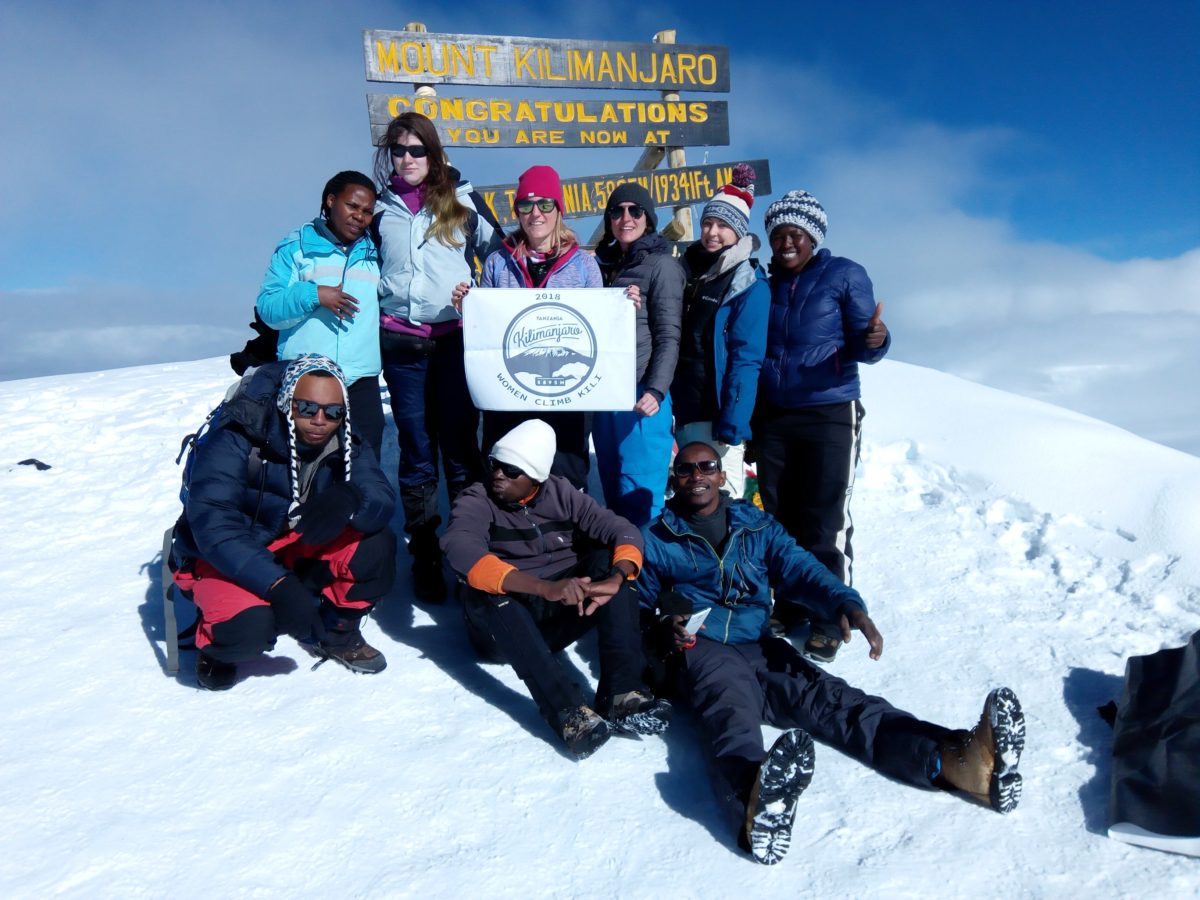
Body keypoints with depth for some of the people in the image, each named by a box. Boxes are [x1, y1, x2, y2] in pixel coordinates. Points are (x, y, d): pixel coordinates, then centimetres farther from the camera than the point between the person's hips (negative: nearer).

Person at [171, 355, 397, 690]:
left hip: (298, 548, 4)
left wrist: (350, 499, -48)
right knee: (247, 624, -34)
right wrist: (277, 585, -44)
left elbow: (383, 500, -23)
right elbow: (212, 524, -34)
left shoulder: (343, 442, -12)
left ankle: (336, 632, 5)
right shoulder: (237, 436, -26)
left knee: (376, 545, -21)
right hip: (223, 557, -4)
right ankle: (215, 644, 5)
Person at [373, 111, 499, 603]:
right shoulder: (381, 208, 10)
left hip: (456, 338, -1)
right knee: (417, 454, 5)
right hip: (401, 344, 1)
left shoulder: (461, 200, 6)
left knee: (461, 449, 1)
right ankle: (424, 554, 15)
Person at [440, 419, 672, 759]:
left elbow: (624, 531, -8)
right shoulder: (476, 501, -8)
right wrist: (546, 588, -43)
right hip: (503, 626, -2)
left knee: (609, 558, -19)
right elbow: (461, 551, -30)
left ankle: (622, 694, -32)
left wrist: (616, 579, -32)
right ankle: (568, 711, -43)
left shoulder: (561, 493, 1)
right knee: (487, 590, -33)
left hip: (563, 615, 3)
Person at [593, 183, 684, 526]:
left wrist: (656, 391, -21)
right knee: (613, 493, 12)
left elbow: (668, 336, -9)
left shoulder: (661, 265, -2)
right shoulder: (603, 264, 17)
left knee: (640, 497, -4)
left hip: (639, 395, -6)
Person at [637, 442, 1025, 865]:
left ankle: (952, 760, -48)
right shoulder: (654, 539, 12)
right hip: (701, 650, -3)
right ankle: (758, 793, -69)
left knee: (824, 693, -24)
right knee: (731, 704, -36)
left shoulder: (755, 523, 19)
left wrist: (847, 604, -14)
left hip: (760, 647, 3)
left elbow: (800, 567, 6)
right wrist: (663, 629, -13)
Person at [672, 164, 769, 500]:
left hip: (720, 410, -6)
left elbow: (746, 360, -13)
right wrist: (671, 402, 7)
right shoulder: (689, 269, 11)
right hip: (686, 409, 6)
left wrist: (731, 427, -19)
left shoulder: (750, 284, -8)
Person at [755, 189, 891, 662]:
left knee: (825, 522, -3)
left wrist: (874, 340, -28)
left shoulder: (845, 275, -1)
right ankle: (785, 606, 24)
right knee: (776, 516, 9)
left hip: (828, 415, -4)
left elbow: (861, 345, -6)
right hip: (771, 416, 5)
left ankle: (830, 620, 10)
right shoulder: (764, 281, 10)